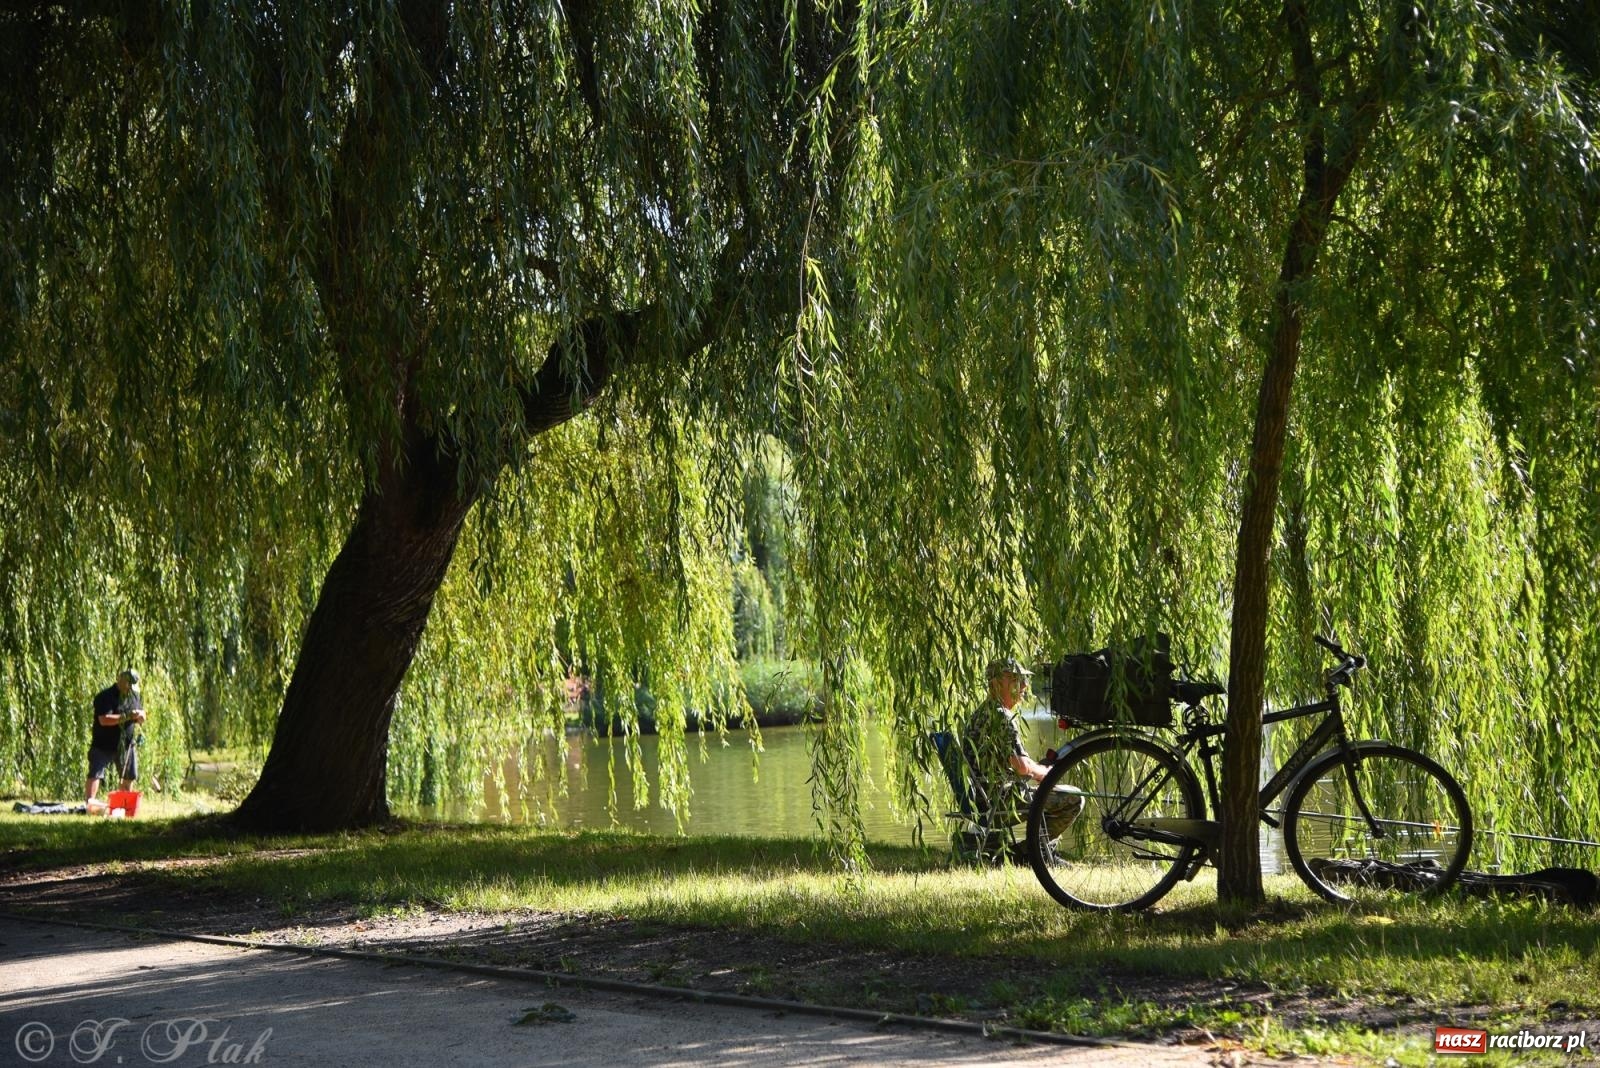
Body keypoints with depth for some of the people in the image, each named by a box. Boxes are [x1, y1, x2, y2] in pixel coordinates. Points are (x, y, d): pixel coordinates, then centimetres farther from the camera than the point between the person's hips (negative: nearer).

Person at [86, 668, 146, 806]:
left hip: (127, 745, 6)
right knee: (95, 774, -14)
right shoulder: (105, 697, -14)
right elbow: (104, 720, -26)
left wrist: (140, 715, -11)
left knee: (129, 776, 13)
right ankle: (89, 803, -19)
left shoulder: (134, 696, 9)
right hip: (103, 746, -6)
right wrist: (126, 717, -29)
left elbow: (142, 719, 14)